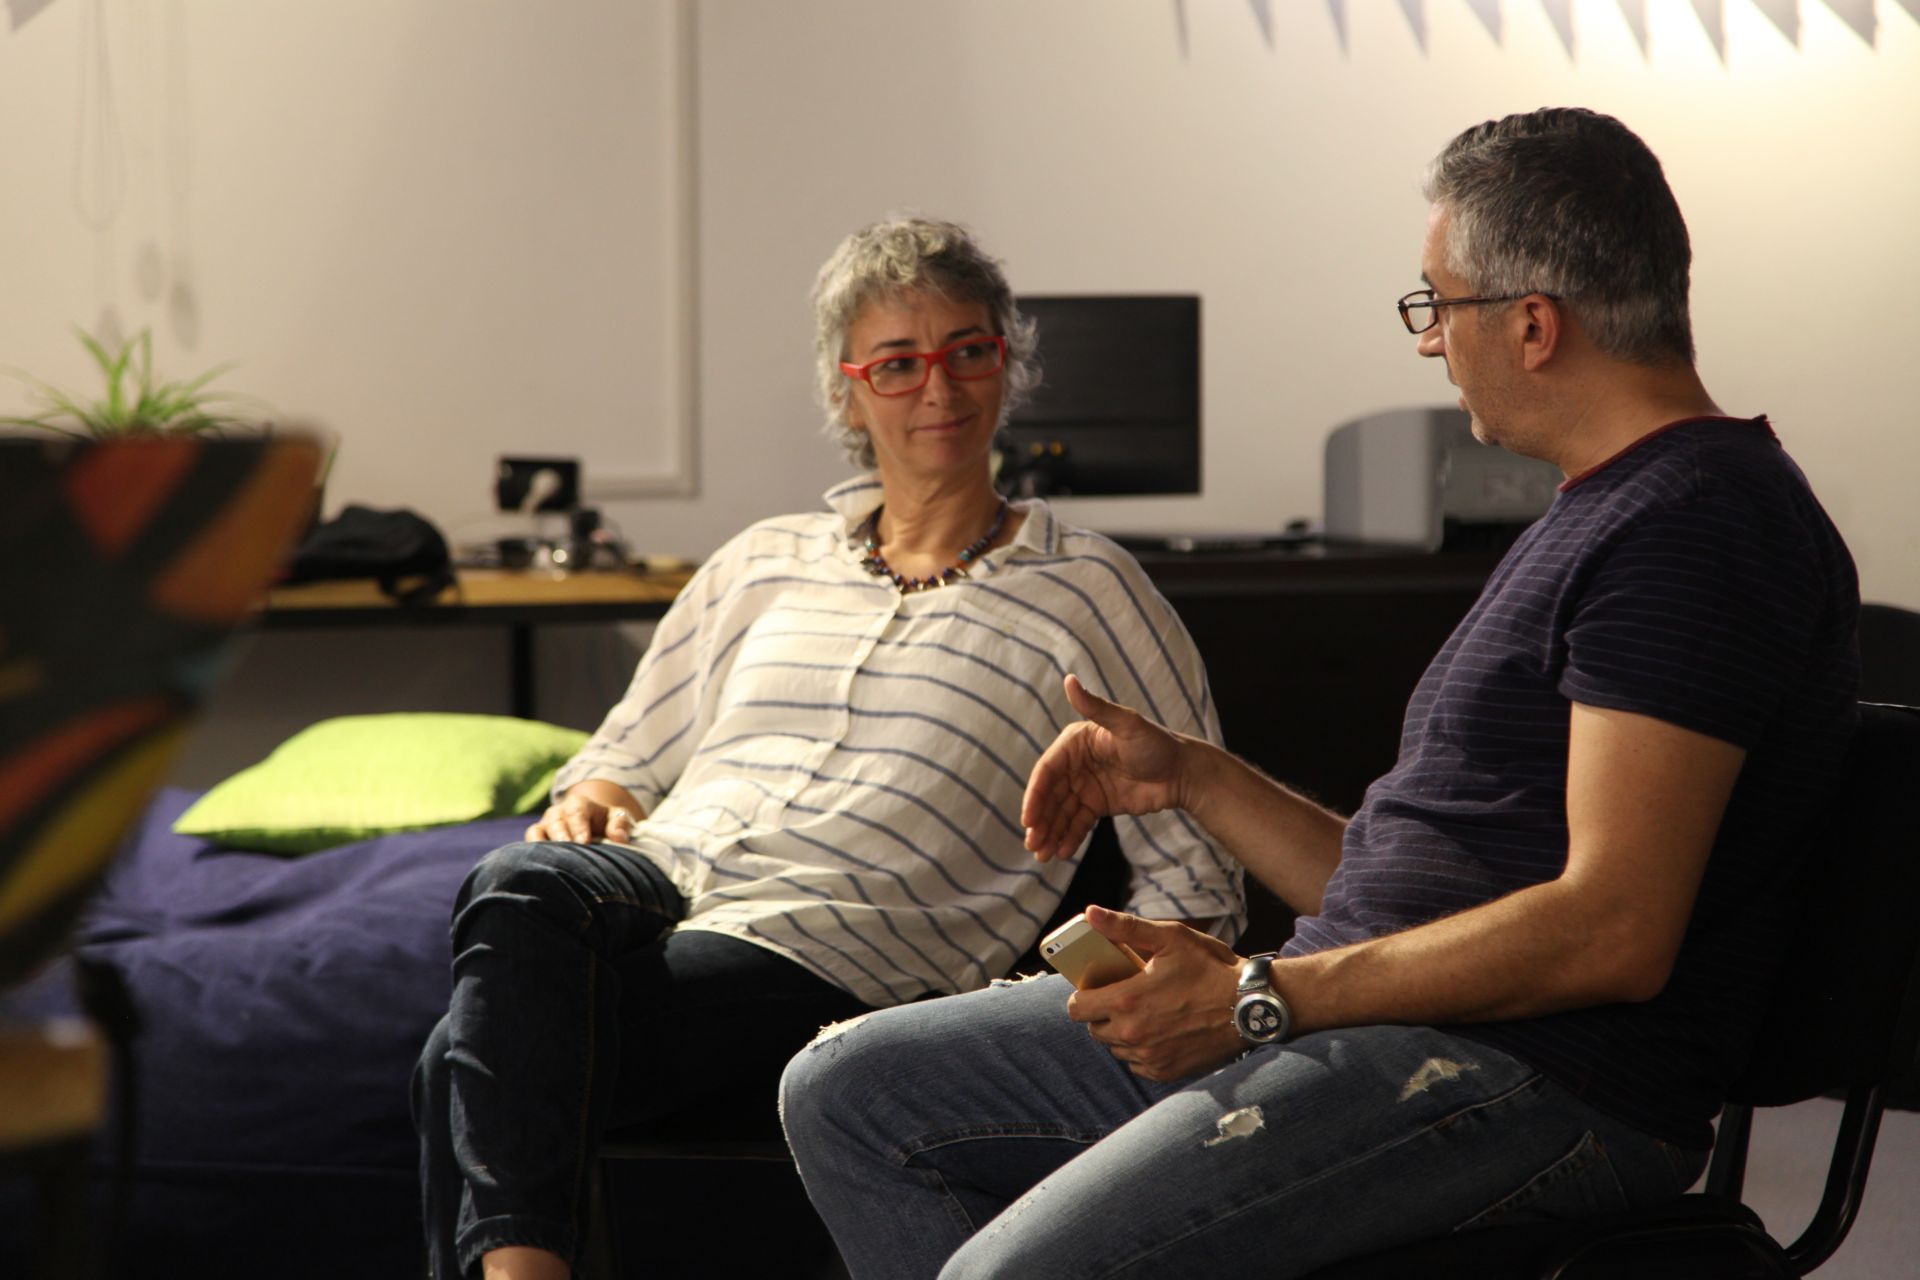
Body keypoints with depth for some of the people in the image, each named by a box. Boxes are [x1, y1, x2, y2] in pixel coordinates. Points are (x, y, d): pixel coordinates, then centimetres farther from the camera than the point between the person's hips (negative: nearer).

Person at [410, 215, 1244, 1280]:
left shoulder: (1086, 592, 14)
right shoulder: (761, 565, 27)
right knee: (519, 885, -37)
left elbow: (1195, 880, 11)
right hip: (658, 883, 4)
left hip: (820, 962, -4)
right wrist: (590, 802, 7)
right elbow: (628, 758, 34)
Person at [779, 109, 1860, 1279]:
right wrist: (1194, 777, 16)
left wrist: (1263, 1000, -19)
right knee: (849, 1092, 7)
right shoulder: (1597, 517, 22)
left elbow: (1612, 932, -23)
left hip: (1540, 1082, -11)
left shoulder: (1699, 524, -13)